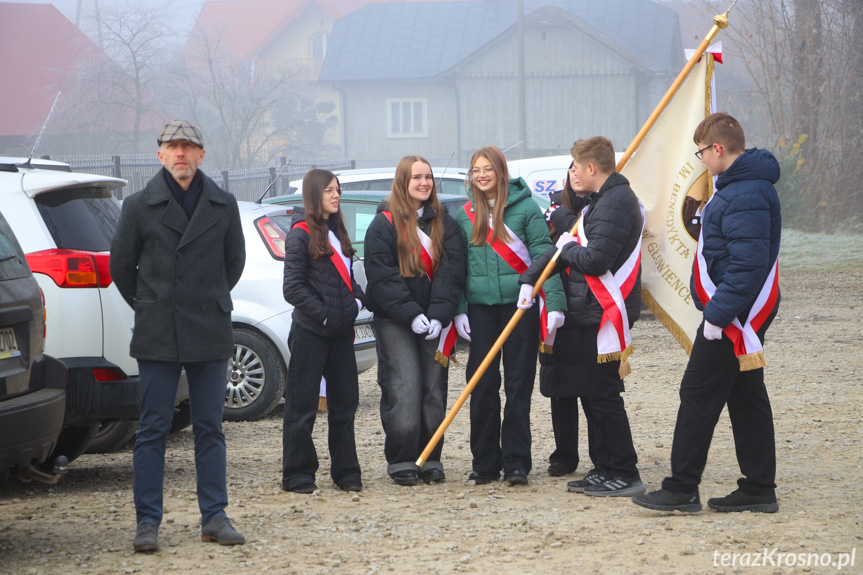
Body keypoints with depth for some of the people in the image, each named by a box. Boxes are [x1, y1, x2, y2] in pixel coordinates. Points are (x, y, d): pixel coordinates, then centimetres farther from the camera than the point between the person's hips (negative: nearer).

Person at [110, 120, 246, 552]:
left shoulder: (223, 205, 5)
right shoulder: (140, 206, 0)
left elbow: (234, 261, 18)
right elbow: (121, 265, 10)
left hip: (210, 334, 2)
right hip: (157, 335, -2)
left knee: (209, 427, 6)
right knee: (153, 429, 0)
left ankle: (214, 516, 12)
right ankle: (147, 521, 4)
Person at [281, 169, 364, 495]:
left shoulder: (337, 231, 16)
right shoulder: (302, 233, -7)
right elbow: (293, 288, -12)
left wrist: (356, 299, 2)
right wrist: (324, 315, -16)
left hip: (341, 333, 7)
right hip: (310, 333, -7)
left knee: (344, 401, 10)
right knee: (302, 406, 0)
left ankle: (346, 471, 18)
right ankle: (297, 475, 6)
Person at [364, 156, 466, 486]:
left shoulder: (444, 222, 10)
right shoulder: (383, 224, 0)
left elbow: (452, 270, 1)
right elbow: (382, 277, -7)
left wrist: (439, 315, -13)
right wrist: (412, 315, -17)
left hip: (436, 321, 3)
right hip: (394, 321, -3)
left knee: (434, 388, 2)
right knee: (404, 387, -9)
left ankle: (430, 460, 9)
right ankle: (401, 462, -2)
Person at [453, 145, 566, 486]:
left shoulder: (526, 208, -1)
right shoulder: (464, 215, 10)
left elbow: (543, 256, -5)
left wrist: (554, 303, -13)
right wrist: (458, 310, 4)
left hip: (519, 305, -3)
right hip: (480, 308, 3)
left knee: (519, 385, 0)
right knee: (482, 385, 3)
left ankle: (516, 464, 6)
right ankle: (485, 463, 12)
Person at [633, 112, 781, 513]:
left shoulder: (746, 196, -21)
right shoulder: (741, 186, 14)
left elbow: (748, 264, -27)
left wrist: (718, 314, -25)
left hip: (731, 317, -11)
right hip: (744, 316, 11)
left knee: (698, 395, -5)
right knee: (746, 398, 12)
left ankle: (681, 490, 0)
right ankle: (759, 490, 15)